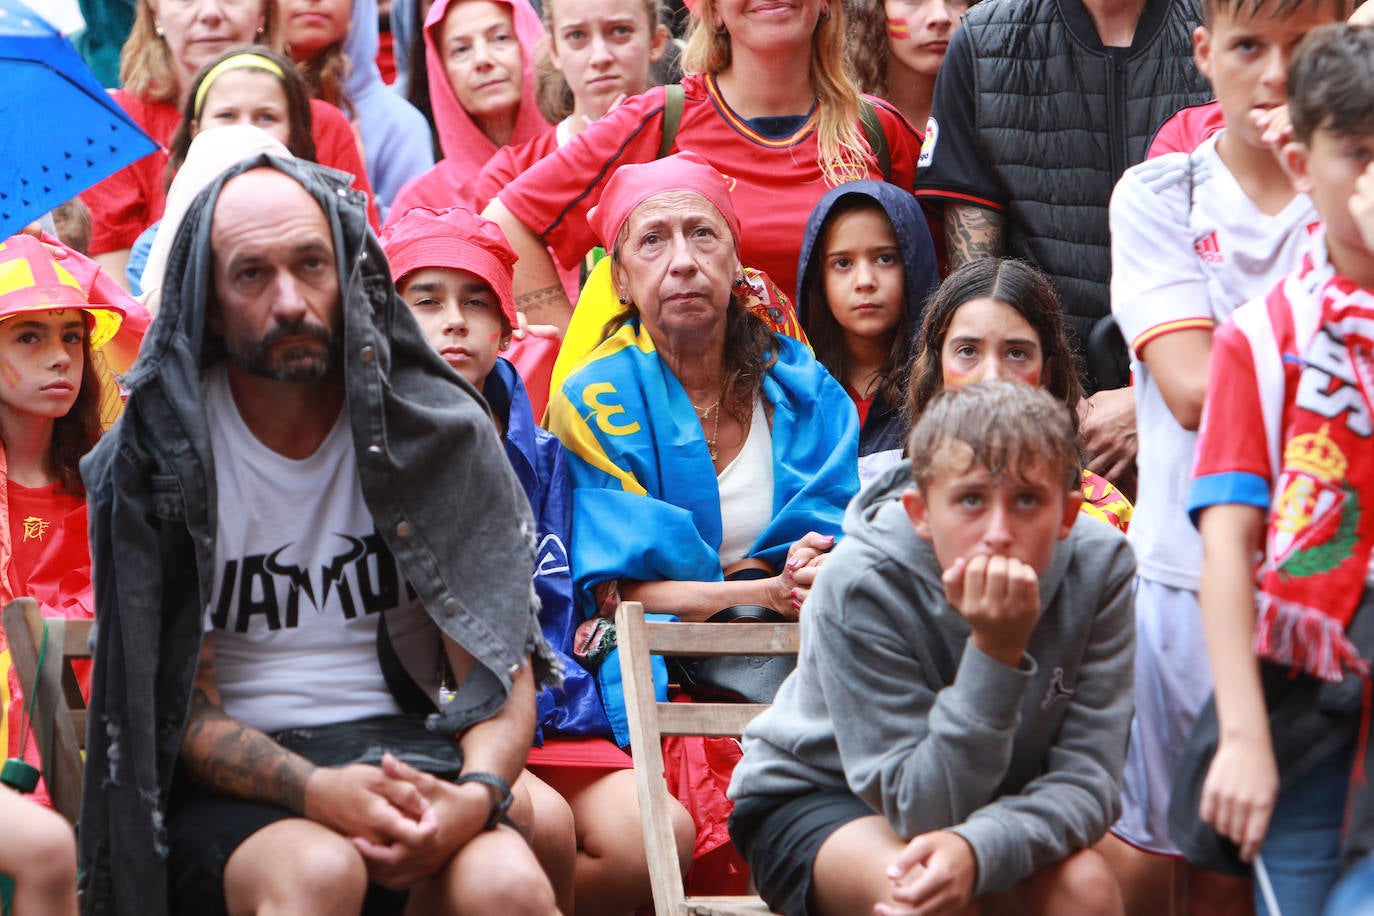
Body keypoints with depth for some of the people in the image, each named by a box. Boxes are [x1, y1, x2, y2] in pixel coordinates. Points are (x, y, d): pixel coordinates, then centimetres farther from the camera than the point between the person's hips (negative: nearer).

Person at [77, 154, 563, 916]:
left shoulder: (437, 429, 4)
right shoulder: (154, 458, -2)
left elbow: (501, 663, 1)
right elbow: (178, 705, -4)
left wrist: (478, 793, -23)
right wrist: (316, 792, -24)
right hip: (229, 787, -1)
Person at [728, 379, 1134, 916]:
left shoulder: (1100, 565, -19)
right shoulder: (859, 585, -28)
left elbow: (1085, 778, -21)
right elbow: (923, 810, -27)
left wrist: (976, 847, -42)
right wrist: (995, 652, -40)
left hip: (988, 802, 3)